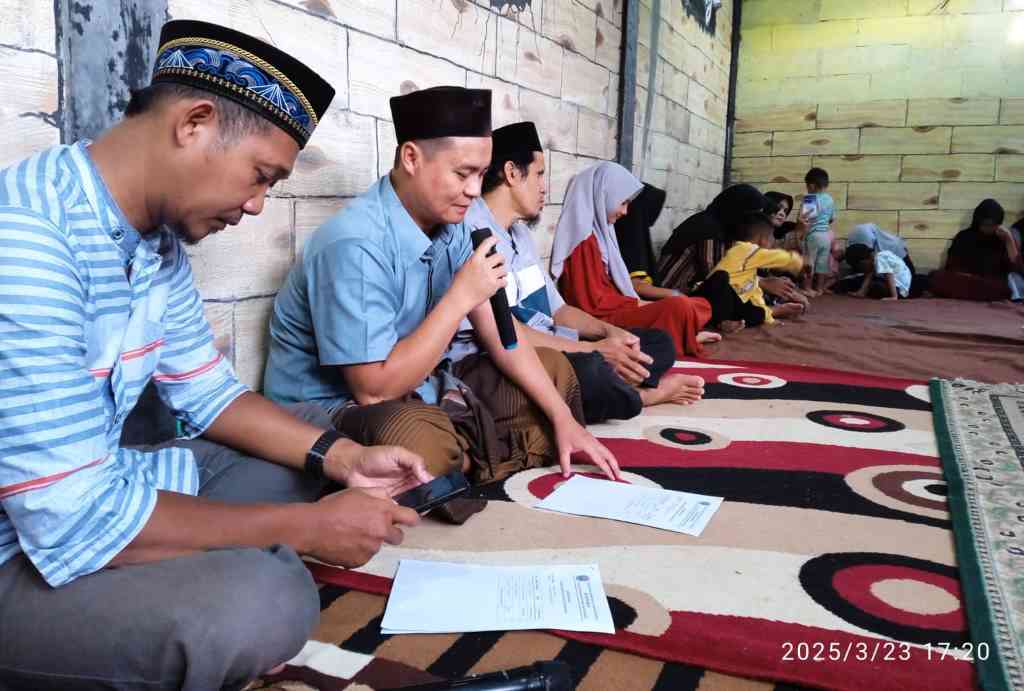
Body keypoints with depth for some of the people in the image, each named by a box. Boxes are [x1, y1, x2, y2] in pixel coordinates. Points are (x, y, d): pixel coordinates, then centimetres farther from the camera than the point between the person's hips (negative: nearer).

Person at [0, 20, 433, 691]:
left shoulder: (160, 238, 0)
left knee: (324, 437, 11)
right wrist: (308, 526, -23)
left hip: (83, 492, 9)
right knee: (262, 601, -33)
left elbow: (210, 396, 9)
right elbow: (78, 520, -32)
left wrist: (344, 457, -4)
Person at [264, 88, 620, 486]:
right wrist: (461, 296, -26)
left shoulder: (450, 224, -2)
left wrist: (562, 417, -3)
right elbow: (374, 390, -28)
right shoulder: (355, 244, -27)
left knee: (555, 369, 10)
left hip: (410, 386, 8)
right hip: (335, 409, -8)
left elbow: (497, 331, 3)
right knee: (418, 435, -41)